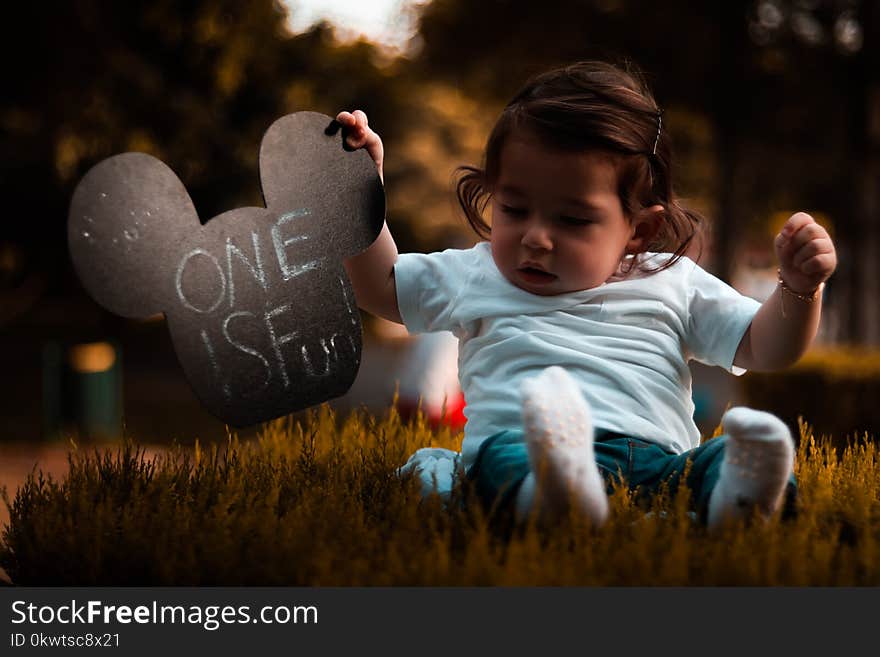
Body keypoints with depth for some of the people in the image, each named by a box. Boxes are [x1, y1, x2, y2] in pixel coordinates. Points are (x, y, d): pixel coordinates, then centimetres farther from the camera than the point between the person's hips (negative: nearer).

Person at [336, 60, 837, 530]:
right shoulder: (474, 277, 27)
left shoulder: (671, 284, 24)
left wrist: (800, 288, 4)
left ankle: (734, 500, -63)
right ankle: (550, 493, -68)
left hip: (657, 458, 1)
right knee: (506, 455, -37)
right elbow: (380, 287, 37)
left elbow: (764, 348, 23)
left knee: (716, 461, -31)